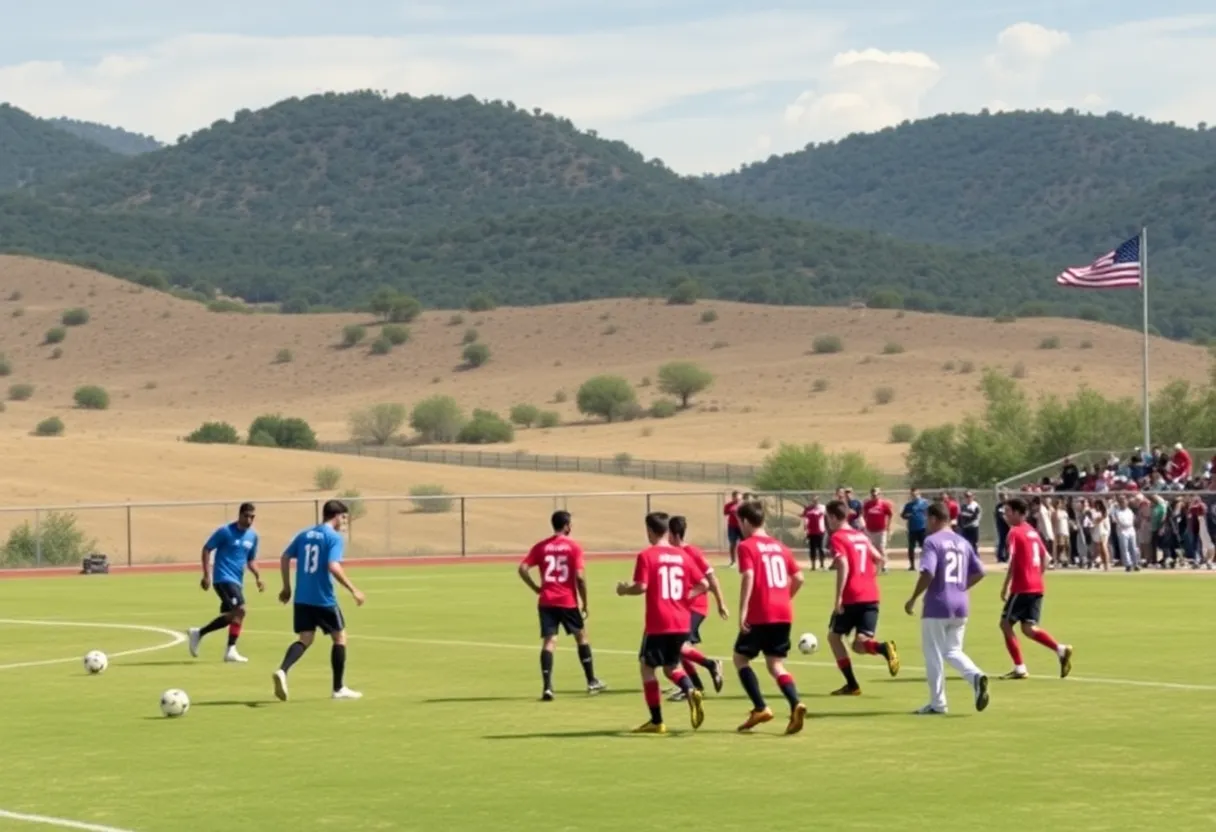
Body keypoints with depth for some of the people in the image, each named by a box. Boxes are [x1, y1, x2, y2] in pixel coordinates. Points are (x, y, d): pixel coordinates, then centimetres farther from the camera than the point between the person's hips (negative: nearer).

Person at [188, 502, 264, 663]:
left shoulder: (252, 536, 10)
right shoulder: (225, 532, -9)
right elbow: (207, 549, -5)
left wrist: (257, 577, 4)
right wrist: (207, 575, -12)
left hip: (237, 581, 8)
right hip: (224, 578, -8)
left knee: (229, 616, 11)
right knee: (239, 610, -21)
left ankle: (198, 634, 28)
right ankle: (231, 650, -17)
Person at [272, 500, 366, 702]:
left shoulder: (305, 534, 11)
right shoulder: (334, 537, -9)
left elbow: (285, 558, 12)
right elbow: (334, 567, -22)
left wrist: (287, 587, 20)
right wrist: (353, 590, -17)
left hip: (302, 599, 6)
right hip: (324, 599, -6)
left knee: (305, 639, 8)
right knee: (340, 637, 11)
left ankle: (282, 671, -21)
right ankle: (339, 688, 16)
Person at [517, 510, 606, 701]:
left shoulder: (541, 547, 5)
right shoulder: (574, 547, -3)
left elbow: (523, 569, -4)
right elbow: (580, 577, -9)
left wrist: (536, 588, 6)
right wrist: (585, 603, 0)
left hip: (546, 601, 2)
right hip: (568, 601, -2)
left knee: (549, 641, -2)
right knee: (581, 637, 17)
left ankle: (547, 687, -16)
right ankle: (592, 681, 25)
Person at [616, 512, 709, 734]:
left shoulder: (646, 556, -7)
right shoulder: (682, 555, 8)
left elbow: (641, 587, -17)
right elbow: (703, 584, 6)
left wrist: (624, 589, 3)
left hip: (658, 624, -5)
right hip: (682, 623, 5)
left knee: (647, 666, 10)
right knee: (671, 666, 20)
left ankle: (656, 721, 7)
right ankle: (691, 691, -12)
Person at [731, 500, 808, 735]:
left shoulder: (747, 546, -4)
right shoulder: (779, 546, 15)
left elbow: (748, 576, -18)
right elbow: (798, 578, 13)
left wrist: (742, 610, -21)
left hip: (760, 615, -6)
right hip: (784, 613, 6)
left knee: (741, 658, 12)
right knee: (776, 665, 8)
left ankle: (760, 708, 0)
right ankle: (796, 704, -17)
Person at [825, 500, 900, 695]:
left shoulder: (838, 538, -5)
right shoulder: (861, 536, 17)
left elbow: (843, 565, -18)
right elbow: (878, 559, 19)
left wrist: (838, 597, -18)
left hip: (851, 597, -6)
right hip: (871, 596, 6)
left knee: (834, 636, 14)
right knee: (859, 644, 3)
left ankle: (852, 685, 10)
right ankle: (884, 648, -31)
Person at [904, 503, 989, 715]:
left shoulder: (932, 541, -11)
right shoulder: (963, 542, 10)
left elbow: (928, 573, -22)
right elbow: (979, 572, 14)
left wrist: (913, 599, -12)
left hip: (937, 606, -6)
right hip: (960, 606, 6)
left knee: (934, 655, 5)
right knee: (953, 651, 15)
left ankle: (937, 703, 10)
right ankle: (976, 676, -13)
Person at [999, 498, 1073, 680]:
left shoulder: (1015, 533, -10)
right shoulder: (1032, 532, 15)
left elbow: (1013, 561, -17)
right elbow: (1044, 557, 19)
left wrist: (1005, 587, -15)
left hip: (1022, 588, -8)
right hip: (1037, 587, 8)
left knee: (1006, 624, 3)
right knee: (1028, 628, 11)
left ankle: (1019, 668, 0)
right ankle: (1061, 649, -7)